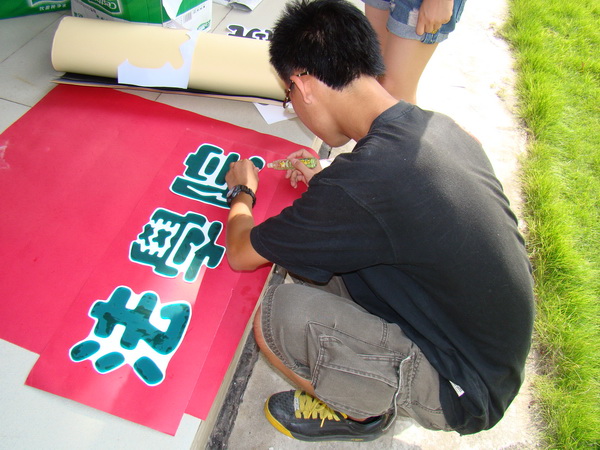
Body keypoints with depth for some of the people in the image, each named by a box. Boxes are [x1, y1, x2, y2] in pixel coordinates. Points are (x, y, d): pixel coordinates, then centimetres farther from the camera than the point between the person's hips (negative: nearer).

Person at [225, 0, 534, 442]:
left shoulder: (360, 179, -31)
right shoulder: (439, 126, -6)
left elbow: (241, 253, -14)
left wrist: (242, 192, 7)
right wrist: (323, 183, 16)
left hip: (463, 393, -7)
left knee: (277, 313, -18)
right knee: (313, 250, 4)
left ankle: (363, 412, 12)